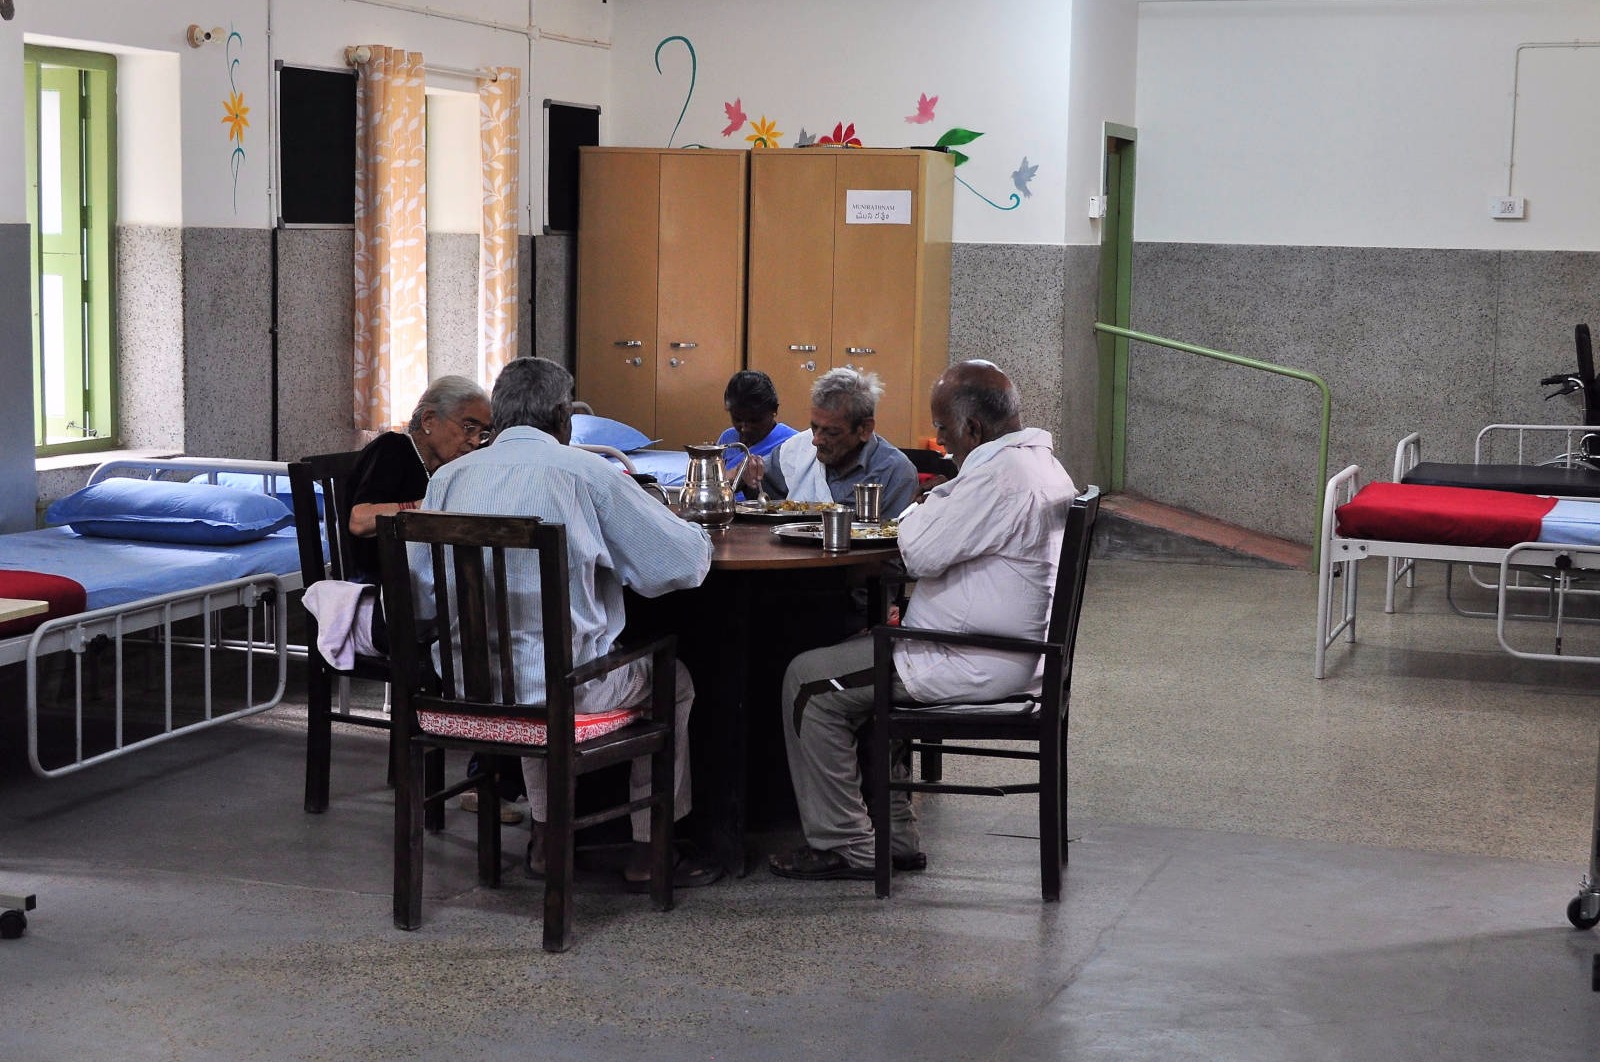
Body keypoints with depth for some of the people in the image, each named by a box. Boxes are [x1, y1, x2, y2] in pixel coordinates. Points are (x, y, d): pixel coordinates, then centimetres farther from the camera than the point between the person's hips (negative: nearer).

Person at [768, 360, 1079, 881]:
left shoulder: (1000, 476, -23)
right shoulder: (1041, 463, 12)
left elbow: (922, 554, -22)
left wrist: (926, 504, -4)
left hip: (972, 664, -11)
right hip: (1014, 650, 11)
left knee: (809, 683, -5)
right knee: (859, 653, 26)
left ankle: (843, 845, 3)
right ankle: (893, 834, 24)